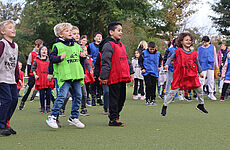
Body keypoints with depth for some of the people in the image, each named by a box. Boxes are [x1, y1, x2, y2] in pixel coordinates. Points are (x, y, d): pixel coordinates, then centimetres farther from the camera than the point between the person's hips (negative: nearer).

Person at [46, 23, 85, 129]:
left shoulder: (76, 46, 17)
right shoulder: (57, 46, -1)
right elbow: (52, 59, -6)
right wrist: (60, 58, -22)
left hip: (77, 75, 6)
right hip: (64, 75, -6)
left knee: (78, 96, 7)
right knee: (62, 96, -15)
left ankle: (73, 118, 20)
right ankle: (52, 117, -7)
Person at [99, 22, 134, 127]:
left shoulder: (121, 45, 19)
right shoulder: (108, 45, -9)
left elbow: (126, 60, 26)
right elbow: (105, 62, -15)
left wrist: (131, 72, 22)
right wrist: (104, 77, -19)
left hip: (123, 77, 9)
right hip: (114, 78, -9)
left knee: (122, 98, 13)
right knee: (114, 98, -3)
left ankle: (114, 114, 27)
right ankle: (113, 119, 3)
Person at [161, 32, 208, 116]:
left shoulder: (193, 53, 6)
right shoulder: (178, 51, -4)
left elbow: (197, 63, 19)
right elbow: (170, 58, 2)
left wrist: (200, 72, 27)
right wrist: (167, 64, -15)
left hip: (191, 75, 4)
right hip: (180, 76, -4)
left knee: (199, 89, 7)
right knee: (173, 91, -6)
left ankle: (201, 105, 28)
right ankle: (164, 106, 5)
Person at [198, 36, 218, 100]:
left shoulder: (213, 47, 7)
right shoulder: (200, 48, 4)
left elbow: (215, 56, 15)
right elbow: (198, 58, 11)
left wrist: (216, 65, 16)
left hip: (211, 66, 2)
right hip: (203, 66, -2)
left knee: (211, 80, 4)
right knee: (202, 80, -7)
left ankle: (211, 94, 15)